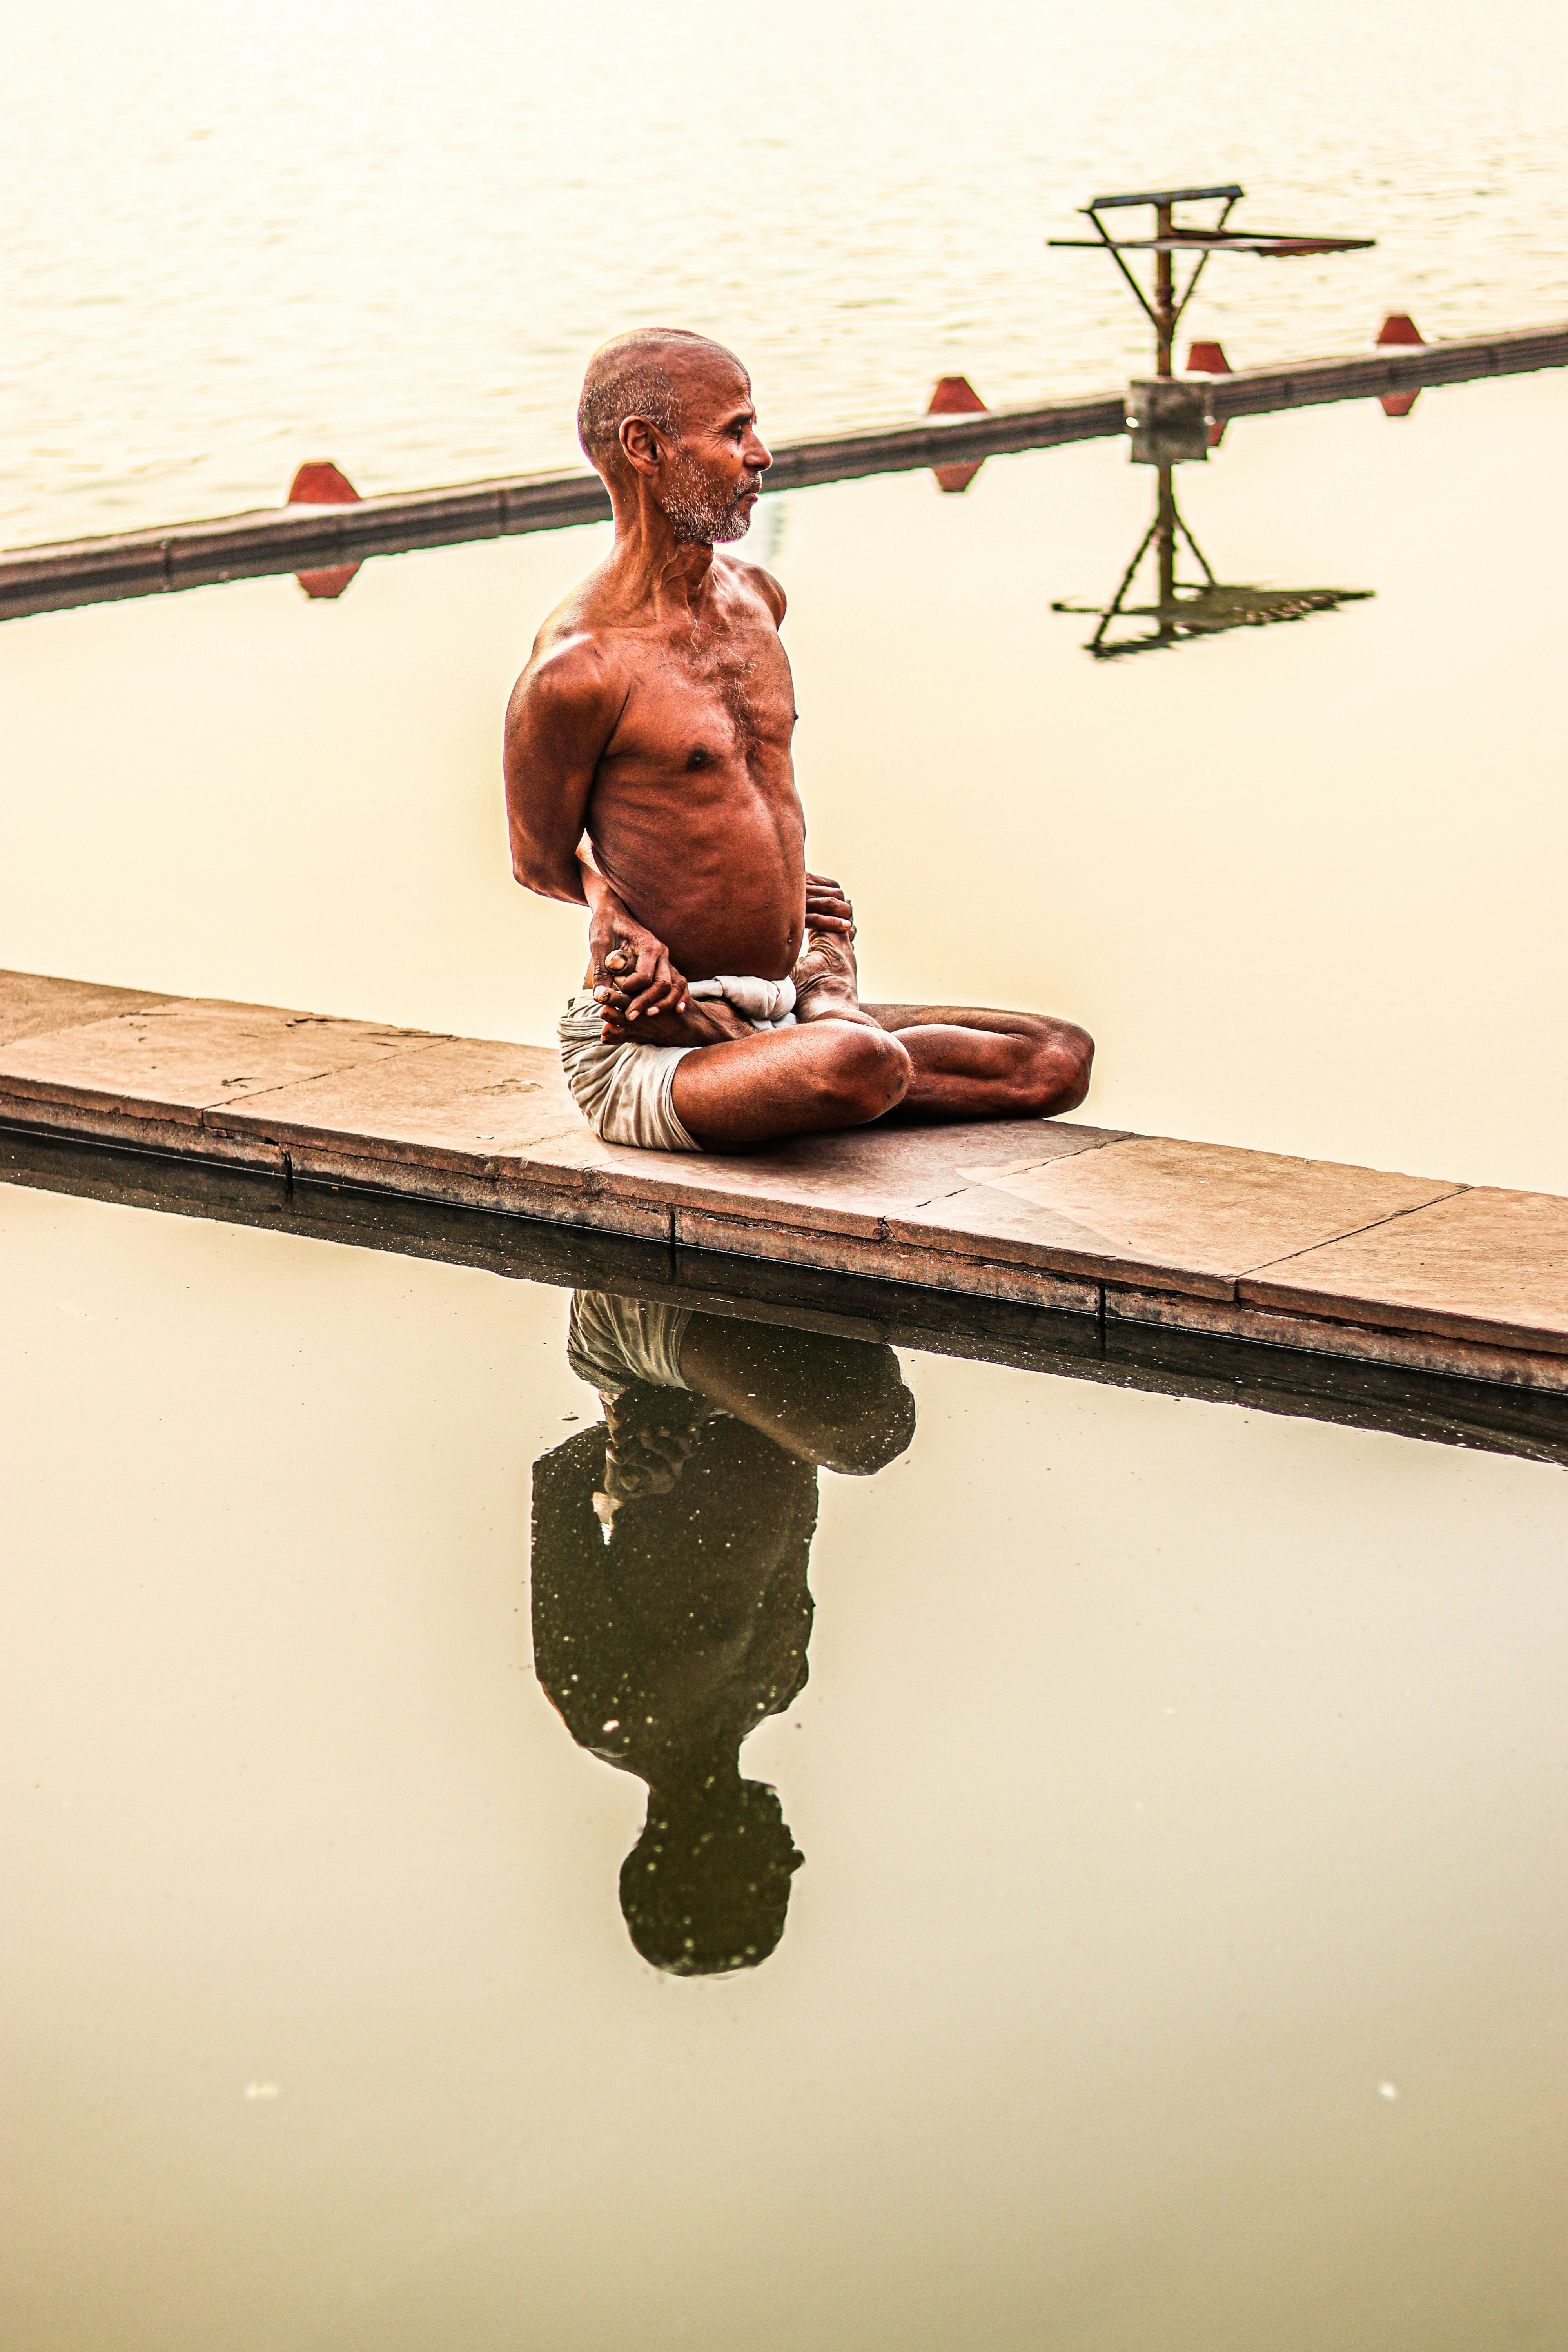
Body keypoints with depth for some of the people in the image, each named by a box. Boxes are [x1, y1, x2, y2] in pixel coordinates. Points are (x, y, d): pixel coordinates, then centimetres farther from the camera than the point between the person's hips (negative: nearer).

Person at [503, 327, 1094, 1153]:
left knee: (1060, 1060, -3)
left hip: (783, 1014, 7)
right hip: (642, 1050, -7)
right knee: (864, 1068, -37)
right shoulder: (577, 669, -17)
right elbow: (541, 864, -2)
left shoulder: (756, 599, 9)